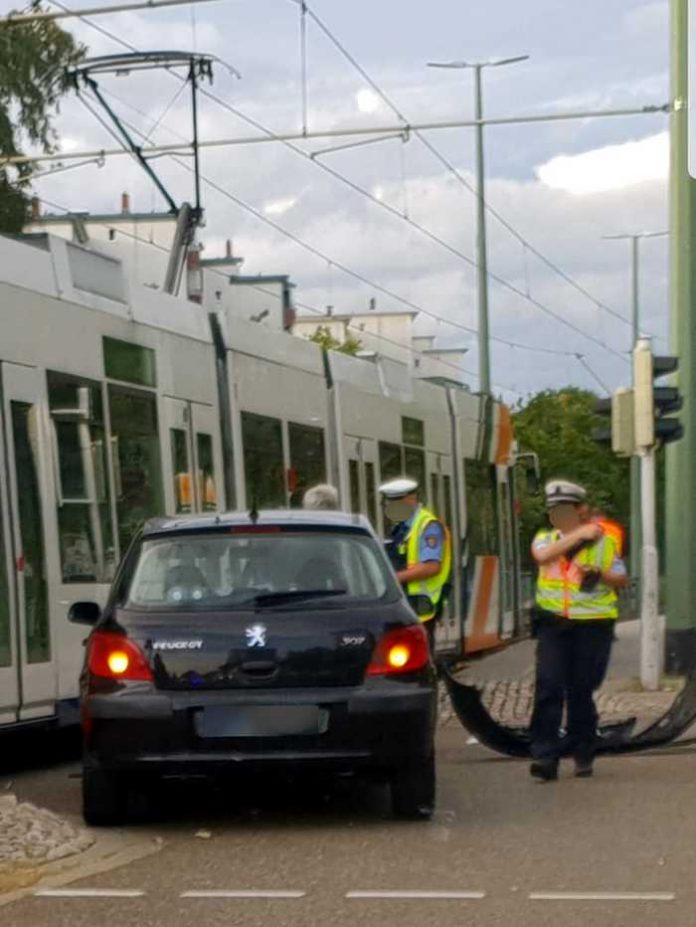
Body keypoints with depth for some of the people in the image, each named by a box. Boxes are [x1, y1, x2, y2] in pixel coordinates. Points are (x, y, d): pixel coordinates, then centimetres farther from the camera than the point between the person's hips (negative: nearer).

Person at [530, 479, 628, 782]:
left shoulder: (602, 541, 6)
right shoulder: (545, 538, 10)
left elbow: (622, 579, 8)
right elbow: (543, 555, -14)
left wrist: (600, 574, -12)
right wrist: (578, 535, -19)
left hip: (592, 624, -1)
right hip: (553, 623, 1)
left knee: (581, 691, 4)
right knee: (548, 686, -10)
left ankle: (582, 752, 18)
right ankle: (545, 754, -11)